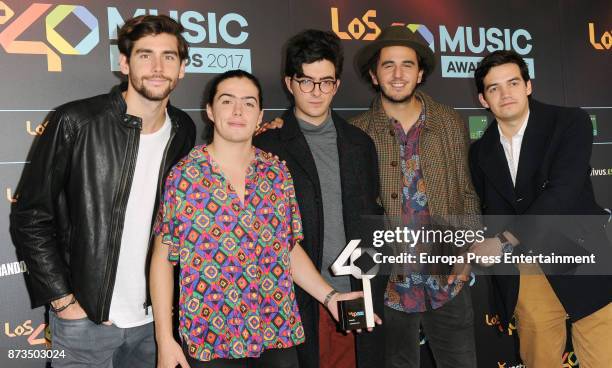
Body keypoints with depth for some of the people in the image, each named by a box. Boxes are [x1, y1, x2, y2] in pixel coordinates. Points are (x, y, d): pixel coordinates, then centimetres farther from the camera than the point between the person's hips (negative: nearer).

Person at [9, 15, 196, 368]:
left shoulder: (184, 131, 1)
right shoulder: (76, 123, -13)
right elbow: (30, 218, -8)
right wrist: (63, 299, -11)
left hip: (153, 316, 4)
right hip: (84, 318, -4)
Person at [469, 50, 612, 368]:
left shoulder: (570, 122, -4)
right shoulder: (480, 152, 9)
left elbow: (562, 193, -15)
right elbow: (491, 214, 8)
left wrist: (505, 243, -16)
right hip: (523, 278, 3)